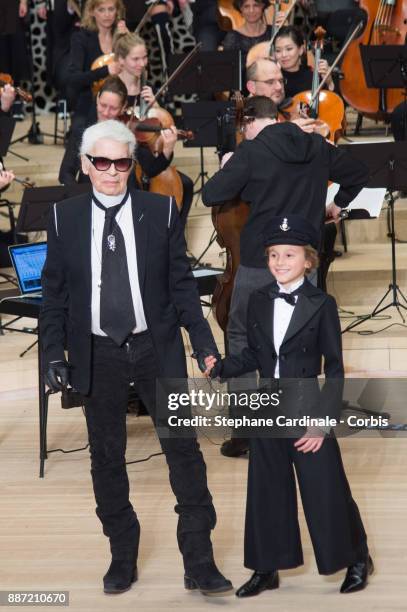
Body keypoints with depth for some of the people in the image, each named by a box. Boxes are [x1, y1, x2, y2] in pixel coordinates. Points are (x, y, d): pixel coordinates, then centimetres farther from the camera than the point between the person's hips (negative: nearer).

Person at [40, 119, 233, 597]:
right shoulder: (64, 218, 1)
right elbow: (54, 292, 4)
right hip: (97, 355, 1)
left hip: (156, 349, -1)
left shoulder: (160, 211, -1)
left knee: (184, 450, 0)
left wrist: (203, 340, -5)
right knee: (106, 457, 9)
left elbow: (181, 283, 2)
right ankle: (122, 559, 24)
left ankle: (199, 563, 9)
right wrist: (54, 353, -2)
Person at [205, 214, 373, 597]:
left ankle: (357, 560, 23)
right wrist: (220, 368, -8)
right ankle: (266, 569, 23)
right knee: (267, 491, 11)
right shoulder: (258, 302, 3)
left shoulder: (322, 305, -9)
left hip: (308, 411, -4)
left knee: (324, 492, 2)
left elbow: (334, 368, -7)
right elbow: (254, 355, 10)